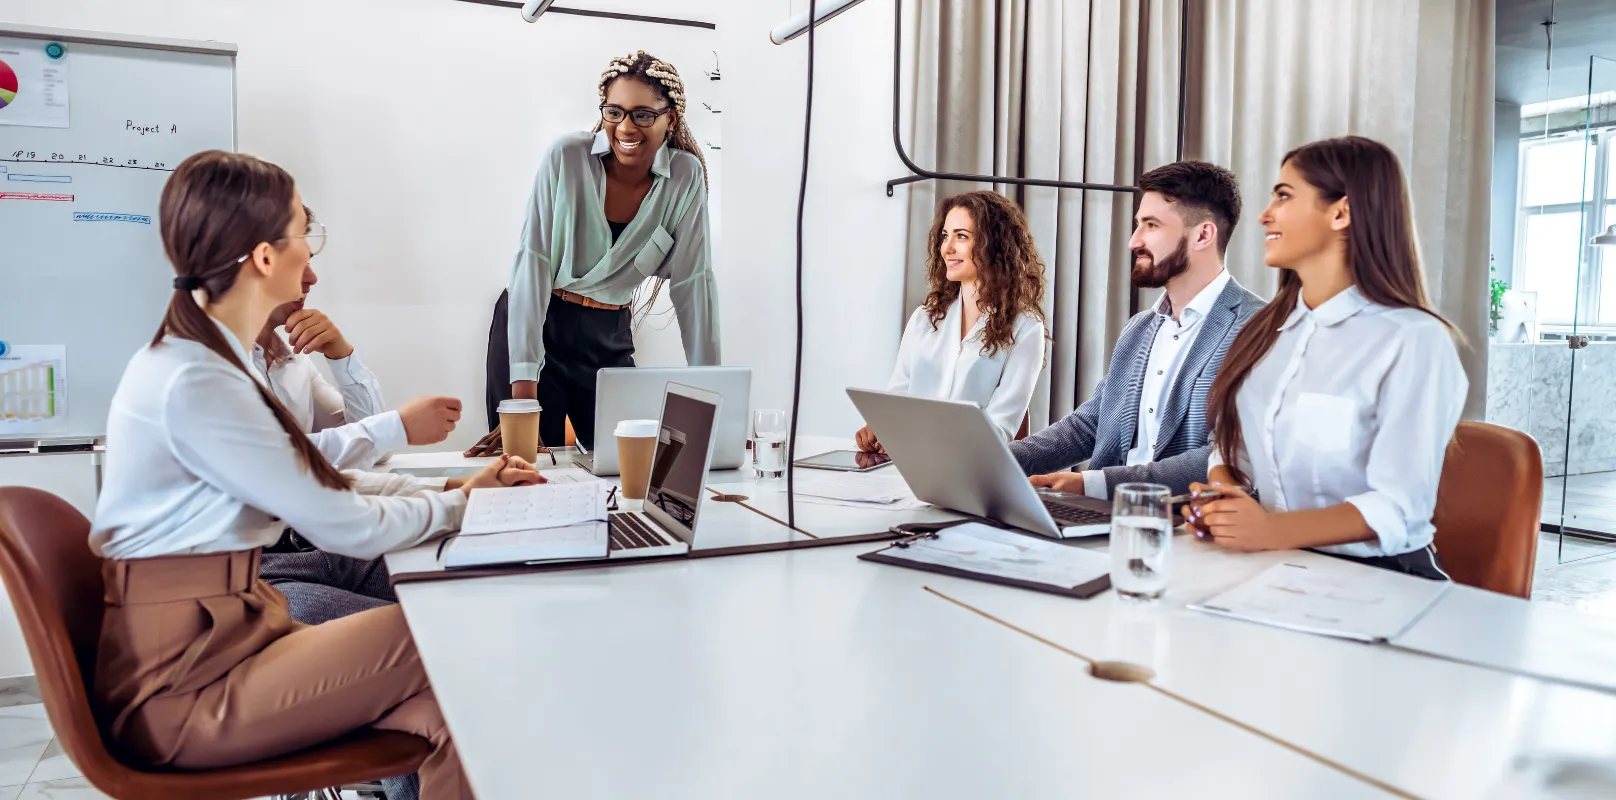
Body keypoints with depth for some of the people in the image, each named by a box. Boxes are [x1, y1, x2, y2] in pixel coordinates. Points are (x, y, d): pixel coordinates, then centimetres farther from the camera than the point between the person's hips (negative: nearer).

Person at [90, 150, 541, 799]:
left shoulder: (206, 359, 10)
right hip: (179, 692, -8)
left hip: (223, 632, 8)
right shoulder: (193, 384, -21)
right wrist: (460, 504, 1)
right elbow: (350, 529, -16)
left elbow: (313, 489, 13)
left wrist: (458, 489, 8)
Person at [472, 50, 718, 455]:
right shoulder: (567, 157, -15)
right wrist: (524, 397, -25)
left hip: (610, 338, 2)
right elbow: (533, 262, -18)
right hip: (532, 326, -2)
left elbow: (693, 282, -6)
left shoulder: (686, 176, -8)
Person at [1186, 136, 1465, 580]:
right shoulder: (1266, 328, 10)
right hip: (1273, 566, 6)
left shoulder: (1412, 339, -10)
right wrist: (1220, 500, -10)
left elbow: (1400, 507, -15)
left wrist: (1275, 530, -28)